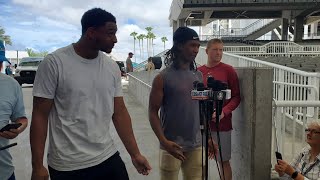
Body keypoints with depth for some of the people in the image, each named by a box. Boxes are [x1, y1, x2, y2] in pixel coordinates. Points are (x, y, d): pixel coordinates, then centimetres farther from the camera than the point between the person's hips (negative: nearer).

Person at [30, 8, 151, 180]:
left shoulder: (112, 67, 1)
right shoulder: (54, 63, -12)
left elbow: (120, 113, 4)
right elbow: (40, 116, -8)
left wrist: (135, 154, 3)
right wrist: (37, 166, -9)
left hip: (108, 158, 4)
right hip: (67, 166, -3)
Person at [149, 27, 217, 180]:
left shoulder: (198, 76, 6)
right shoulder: (163, 78, -9)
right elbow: (153, 112, -9)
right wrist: (163, 141, -19)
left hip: (195, 145, 5)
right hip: (172, 145, -4)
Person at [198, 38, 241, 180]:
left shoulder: (228, 70, -3)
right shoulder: (199, 71, 6)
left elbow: (236, 97, -3)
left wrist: (224, 112, -18)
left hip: (222, 123, -3)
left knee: (224, 161, 7)